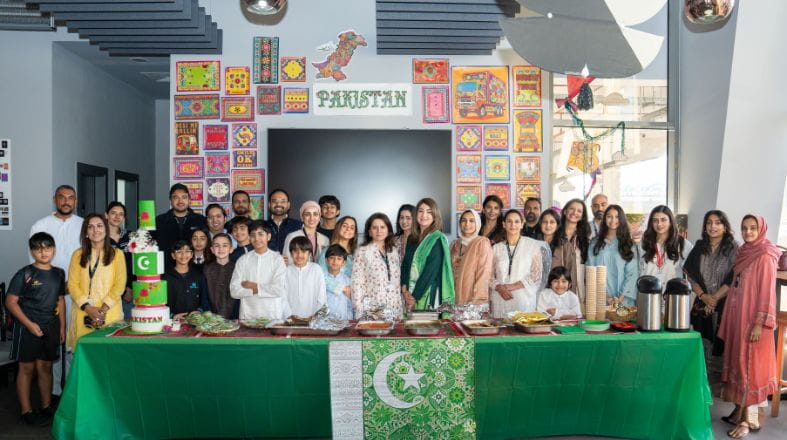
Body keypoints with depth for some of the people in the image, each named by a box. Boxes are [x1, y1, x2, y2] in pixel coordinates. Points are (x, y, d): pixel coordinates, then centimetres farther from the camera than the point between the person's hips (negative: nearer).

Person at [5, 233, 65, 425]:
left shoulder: (58, 273, 7)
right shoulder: (25, 274, -9)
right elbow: (11, 301, -10)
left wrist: (62, 327, 10)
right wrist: (29, 324, -16)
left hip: (50, 328, 5)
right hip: (27, 327, -5)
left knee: (46, 367, 13)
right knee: (27, 368, 3)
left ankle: (47, 407, 23)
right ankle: (26, 411, 11)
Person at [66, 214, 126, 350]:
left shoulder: (117, 254, 4)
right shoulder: (78, 255, 12)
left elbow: (120, 285, -2)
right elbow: (72, 284, 5)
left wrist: (104, 309, -12)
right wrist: (87, 307, -9)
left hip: (110, 312, -2)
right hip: (83, 313, 2)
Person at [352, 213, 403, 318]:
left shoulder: (393, 252, 12)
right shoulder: (362, 252, -2)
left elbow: (397, 282, 15)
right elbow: (357, 283, -6)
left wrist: (401, 309, 10)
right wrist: (360, 314, -11)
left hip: (394, 309, 4)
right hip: (371, 310, -4)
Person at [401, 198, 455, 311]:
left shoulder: (438, 240, -7)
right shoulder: (412, 239, 11)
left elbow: (431, 270, -13)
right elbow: (405, 265, 9)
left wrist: (415, 296, -14)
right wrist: (404, 290, -6)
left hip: (428, 294, -5)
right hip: (410, 294, 5)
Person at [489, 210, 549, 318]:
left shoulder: (533, 245, 3)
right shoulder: (496, 248, 11)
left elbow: (536, 275, -1)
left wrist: (513, 286, -8)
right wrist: (500, 288, -10)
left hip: (524, 299, -2)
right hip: (499, 300, 2)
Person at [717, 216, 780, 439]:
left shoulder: (765, 257, -12)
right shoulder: (743, 253, 10)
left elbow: (767, 293, -15)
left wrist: (759, 324, -18)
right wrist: (725, 316, 13)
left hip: (753, 320, -7)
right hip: (737, 318, 7)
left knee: (750, 366, -2)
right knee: (738, 363, 12)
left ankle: (750, 418, 6)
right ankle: (740, 409, 21)